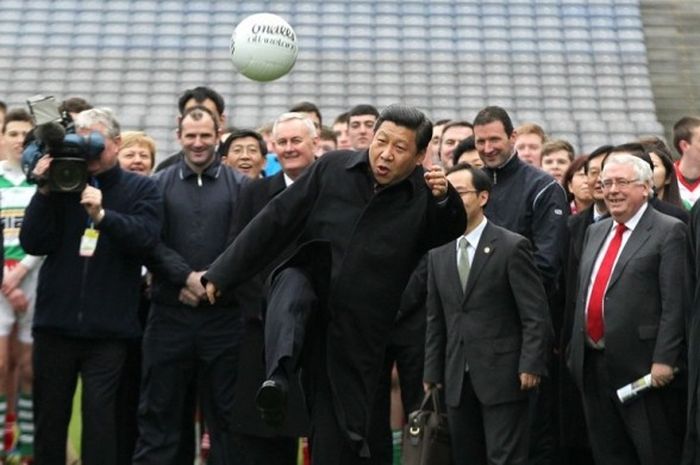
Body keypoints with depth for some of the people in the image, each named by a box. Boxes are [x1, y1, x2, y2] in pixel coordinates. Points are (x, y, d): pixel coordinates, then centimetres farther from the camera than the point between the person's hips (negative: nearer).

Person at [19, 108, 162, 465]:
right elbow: (33, 243, 0)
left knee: (99, 414, -5)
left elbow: (146, 237, -12)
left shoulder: (140, 189, 4)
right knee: (49, 415, 9)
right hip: (55, 322, 2)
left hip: (108, 328, -2)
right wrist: (45, 192, -10)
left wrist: (102, 214, -23)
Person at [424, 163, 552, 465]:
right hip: (457, 380, 5)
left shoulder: (512, 246, -4)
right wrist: (432, 373, 9)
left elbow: (536, 314, -7)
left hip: (502, 376, -5)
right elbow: (436, 320, 14)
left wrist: (530, 366, -14)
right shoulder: (438, 254, 12)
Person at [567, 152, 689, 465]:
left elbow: (676, 304, -12)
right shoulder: (595, 231, 17)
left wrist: (664, 360, -18)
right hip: (593, 366, 7)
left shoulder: (669, 232, -6)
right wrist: (575, 350, 15)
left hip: (643, 368, -7)